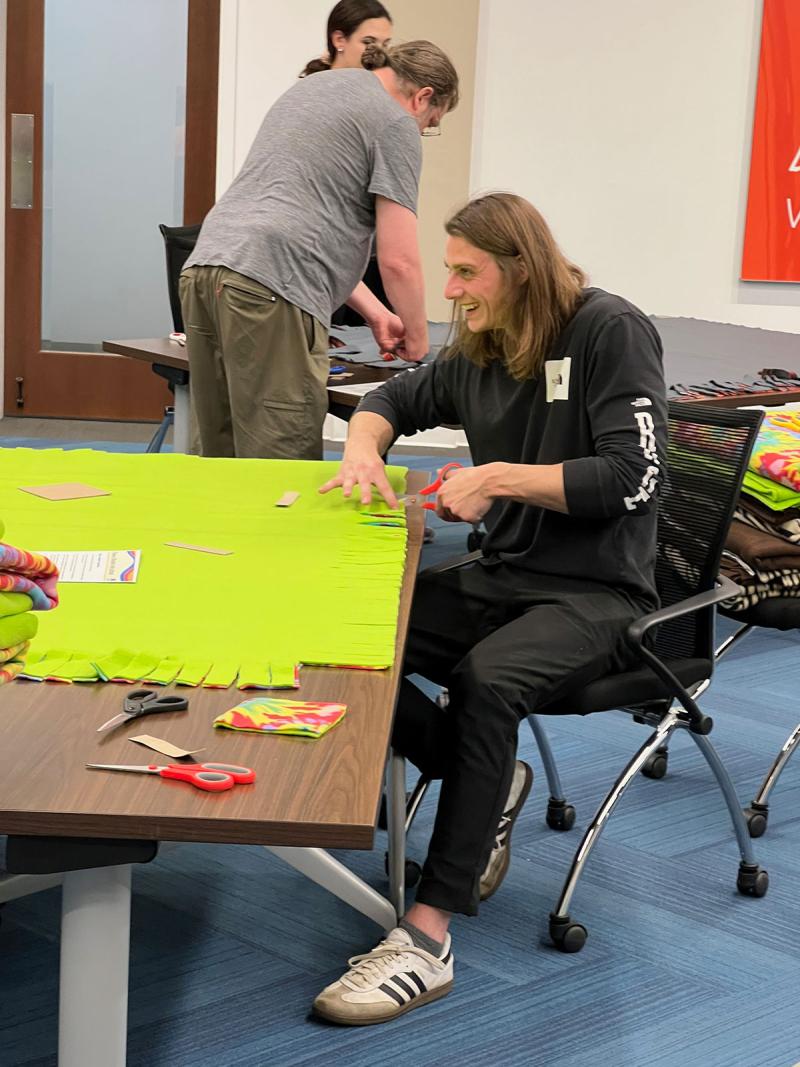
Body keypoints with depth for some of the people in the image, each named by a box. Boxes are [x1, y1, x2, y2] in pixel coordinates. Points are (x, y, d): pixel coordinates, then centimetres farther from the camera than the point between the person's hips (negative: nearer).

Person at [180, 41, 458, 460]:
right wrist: (416, 339, 14)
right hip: (270, 288, -9)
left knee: (221, 456, 12)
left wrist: (373, 312, 32)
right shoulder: (395, 123, 3)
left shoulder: (313, 86, 29)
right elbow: (398, 260, -3)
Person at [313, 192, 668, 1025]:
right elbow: (394, 400, 25)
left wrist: (501, 477, -18)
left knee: (485, 676, -37)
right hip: (503, 577, 7)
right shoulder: (479, 353, 10)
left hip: (596, 593, -7)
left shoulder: (610, 331, -9)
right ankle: (489, 785, 0)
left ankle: (428, 935, -34)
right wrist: (364, 448, 2)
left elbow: (632, 478, -16)